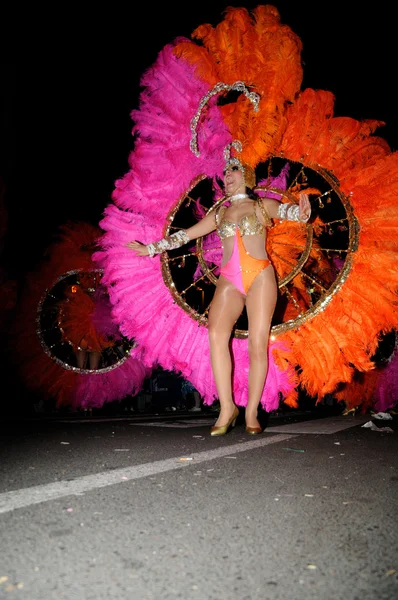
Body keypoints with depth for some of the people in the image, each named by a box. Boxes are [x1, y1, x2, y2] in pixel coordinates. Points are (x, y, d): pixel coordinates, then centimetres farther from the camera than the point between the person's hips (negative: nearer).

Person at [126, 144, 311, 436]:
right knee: (216, 334, -23)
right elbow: (185, 235, 23)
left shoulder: (263, 205, 13)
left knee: (258, 344, -8)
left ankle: (251, 413, 0)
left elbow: (288, 211, -6)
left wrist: (300, 211, -31)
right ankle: (227, 408, -19)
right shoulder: (219, 213, 22)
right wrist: (152, 248, 20)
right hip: (229, 280, 2)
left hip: (260, 277, -2)